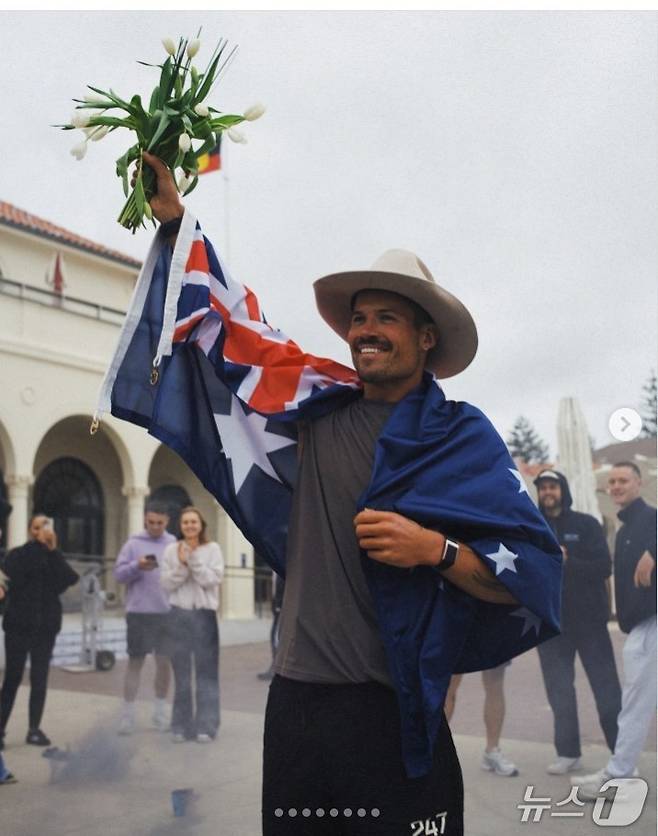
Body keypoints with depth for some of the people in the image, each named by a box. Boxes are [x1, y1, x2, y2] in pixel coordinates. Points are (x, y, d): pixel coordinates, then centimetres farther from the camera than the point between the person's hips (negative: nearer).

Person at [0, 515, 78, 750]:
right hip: (19, 625, -3)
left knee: (40, 679, 5)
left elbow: (71, 579, -8)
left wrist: (53, 550, -13)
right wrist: (39, 544, -15)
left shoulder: (55, 557, 10)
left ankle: (34, 729, 12)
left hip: (46, 625, 3)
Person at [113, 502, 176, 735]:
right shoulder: (133, 543, 2)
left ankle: (160, 712, 23)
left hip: (167, 612, 2)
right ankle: (127, 715, 14)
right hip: (139, 612, -1)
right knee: (135, 662, 5)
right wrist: (137, 566, -21)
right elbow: (118, 573, -2)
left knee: (164, 662, 8)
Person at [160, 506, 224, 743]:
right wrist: (181, 564, -14)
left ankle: (206, 726, 3)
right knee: (181, 672, 5)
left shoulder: (212, 549, 2)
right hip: (179, 613, 1)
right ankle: (181, 726, 13)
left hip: (205, 613, -1)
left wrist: (194, 559, -14)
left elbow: (213, 579, -8)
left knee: (206, 671, -2)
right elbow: (167, 583, 0)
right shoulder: (171, 550, 5)